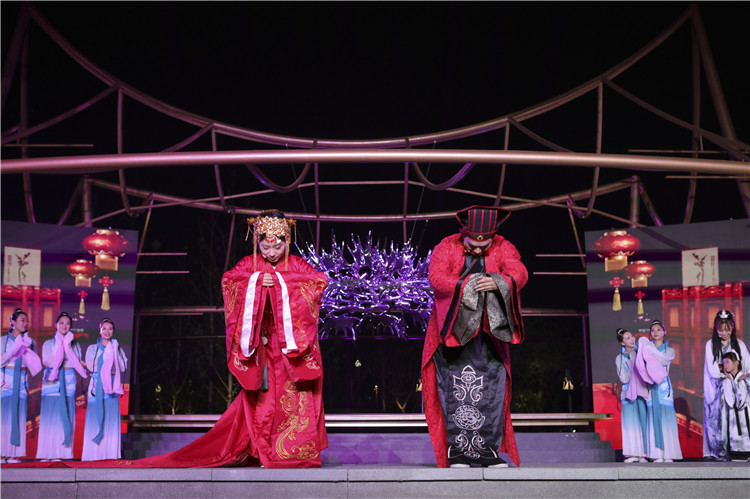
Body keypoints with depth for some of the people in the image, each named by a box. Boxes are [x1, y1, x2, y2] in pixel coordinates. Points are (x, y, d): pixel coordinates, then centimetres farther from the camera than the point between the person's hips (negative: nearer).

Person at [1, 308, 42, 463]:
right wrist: (15, 349, -11)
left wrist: (27, 350, -6)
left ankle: (14, 453, -1)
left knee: (19, 415, -3)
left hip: (21, 382, 2)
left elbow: (36, 365, 6)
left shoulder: (30, 341, 11)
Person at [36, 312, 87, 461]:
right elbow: (48, 362, -7)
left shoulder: (75, 344, 12)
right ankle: (48, 453, 0)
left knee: (66, 417, -4)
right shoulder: (48, 344, 9)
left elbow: (77, 363, -3)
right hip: (51, 383, -1)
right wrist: (58, 345, -7)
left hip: (68, 383, 1)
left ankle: (64, 452, -2)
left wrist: (68, 345, -6)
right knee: (50, 417, -4)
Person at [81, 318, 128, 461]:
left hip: (112, 386, 1)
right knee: (95, 417, -7)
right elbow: (91, 366, -5)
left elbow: (123, 368, 1)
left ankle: (110, 452, -2)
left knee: (111, 417, -4)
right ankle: (94, 453, -4)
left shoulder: (117, 348, 13)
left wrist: (115, 351, -6)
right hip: (97, 386, -1)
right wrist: (107, 351, -6)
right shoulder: (92, 348, 11)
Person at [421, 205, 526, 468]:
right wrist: (468, 285, -25)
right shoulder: (447, 247, -2)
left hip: (487, 330, 2)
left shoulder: (504, 248, 3)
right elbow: (436, 277, -17)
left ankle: (486, 449, 3)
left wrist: (498, 283, -32)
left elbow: (519, 274, -12)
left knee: (491, 384, -4)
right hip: (453, 327, -2)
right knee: (456, 385, -7)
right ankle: (458, 450, -4)